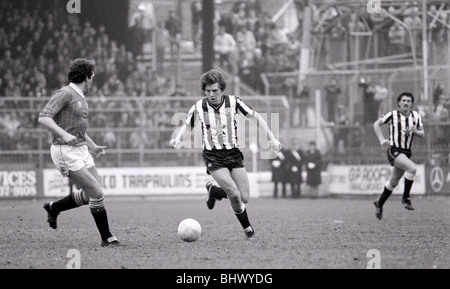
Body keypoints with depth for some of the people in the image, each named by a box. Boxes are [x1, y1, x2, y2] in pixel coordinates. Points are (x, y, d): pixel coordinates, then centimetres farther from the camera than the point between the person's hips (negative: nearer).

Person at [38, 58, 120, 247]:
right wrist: (64, 134, -35)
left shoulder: (80, 97, 17)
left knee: (90, 195, 11)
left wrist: (93, 147, 23)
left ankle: (53, 208, 31)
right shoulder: (64, 94, -12)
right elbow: (43, 118, -23)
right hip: (65, 152, -9)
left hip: (81, 151, 9)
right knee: (97, 194, -11)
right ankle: (106, 238, -2)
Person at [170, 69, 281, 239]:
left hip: (234, 154, 2)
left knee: (245, 198, -4)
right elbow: (186, 125, 12)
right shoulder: (199, 107, -5)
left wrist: (271, 138, 0)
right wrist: (177, 139, -8)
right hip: (213, 157, -2)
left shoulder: (233, 102, -4)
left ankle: (214, 191, 26)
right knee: (234, 194, -22)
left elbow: (255, 117, 6)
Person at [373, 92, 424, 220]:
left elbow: (422, 133, 11)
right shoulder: (392, 115, -8)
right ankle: (405, 198, -17)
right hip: (394, 151, -6)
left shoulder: (416, 116, 5)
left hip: (406, 153, 6)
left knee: (394, 182, 13)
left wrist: (415, 131, -11)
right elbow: (376, 124, 4)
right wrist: (382, 140, -6)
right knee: (412, 168, -28)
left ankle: (379, 203, 33)